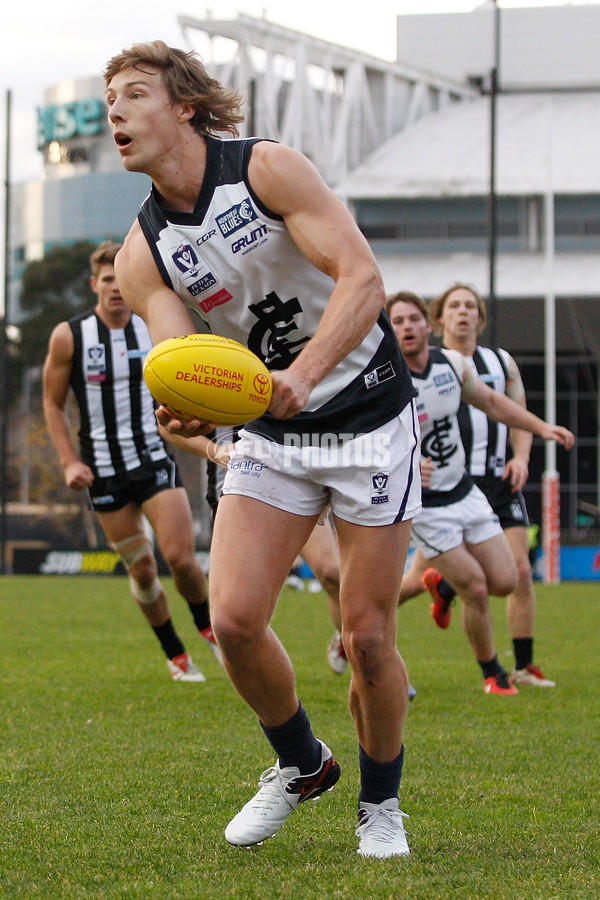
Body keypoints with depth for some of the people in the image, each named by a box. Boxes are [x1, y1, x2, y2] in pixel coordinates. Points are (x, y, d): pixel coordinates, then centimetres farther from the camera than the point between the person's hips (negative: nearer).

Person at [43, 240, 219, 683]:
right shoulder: (68, 337, -3)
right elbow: (53, 403, 5)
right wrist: (70, 462, -4)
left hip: (155, 459, 0)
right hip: (104, 471, 0)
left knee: (181, 558, -12)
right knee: (142, 569, 3)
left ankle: (209, 628, 16)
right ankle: (176, 655, 21)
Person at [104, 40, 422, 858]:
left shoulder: (268, 170, -15)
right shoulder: (142, 254, -2)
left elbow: (363, 279, -24)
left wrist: (300, 376, -38)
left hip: (369, 418, -4)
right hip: (272, 438, 4)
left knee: (367, 637, -5)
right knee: (233, 618, -11)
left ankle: (381, 804, 19)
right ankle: (302, 766, 17)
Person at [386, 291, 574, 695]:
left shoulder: (452, 363, -3)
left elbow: (490, 401, 14)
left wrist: (541, 426, 6)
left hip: (465, 492, 6)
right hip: (424, 506, -6)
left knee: (504, 581, 3)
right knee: (475, 588, -10)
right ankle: (492, 673, 13)